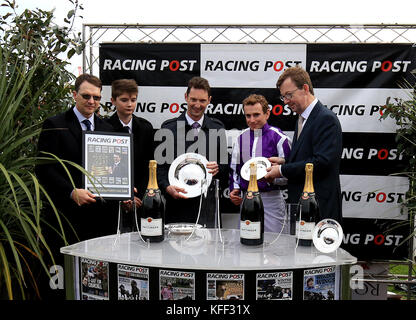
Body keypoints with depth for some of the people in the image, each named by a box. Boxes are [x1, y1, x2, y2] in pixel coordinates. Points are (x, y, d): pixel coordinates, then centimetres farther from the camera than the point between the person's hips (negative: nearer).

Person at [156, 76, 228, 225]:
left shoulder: (217, 128, 9)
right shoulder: (169, 128, 2)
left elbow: (226, 166, 13)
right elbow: (160, 165, -2)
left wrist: (218, 168, -10)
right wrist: (168, 188, -19)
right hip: (177, 203, -1)